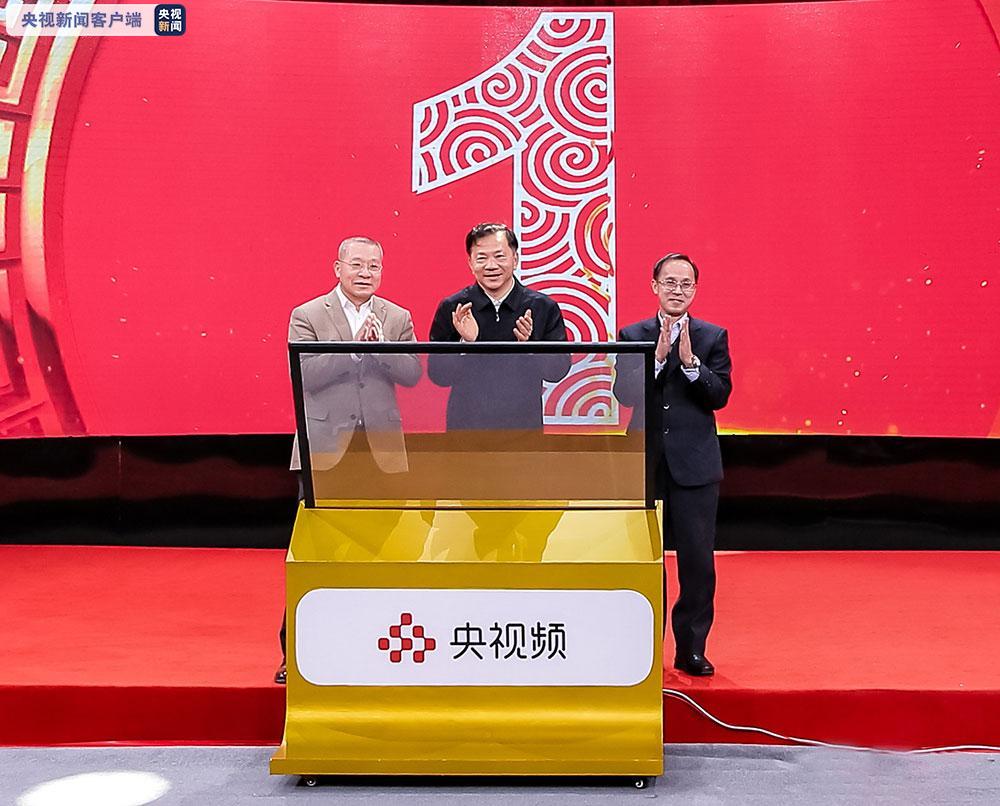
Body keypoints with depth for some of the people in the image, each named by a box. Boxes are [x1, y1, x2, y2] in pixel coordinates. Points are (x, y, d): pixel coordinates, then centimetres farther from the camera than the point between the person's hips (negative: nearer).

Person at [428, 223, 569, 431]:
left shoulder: (543, 307, 0)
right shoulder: (451, 309, 0)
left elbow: (559, 370, -2)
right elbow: (437, 375, -2)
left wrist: (528, 344, -18)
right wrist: (465, 343, -17)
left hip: (523, 424, 0)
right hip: (466, 425, 0)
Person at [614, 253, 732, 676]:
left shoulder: (713, 336, 5)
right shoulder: (632, 336, 6)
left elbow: (720, 395, -5)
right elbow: (623, 392, -7)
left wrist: (690, 361, -18)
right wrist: (659, 356, -17)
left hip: (695, 465, 0)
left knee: (698, 560, 1)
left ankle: (691, 649, 13)